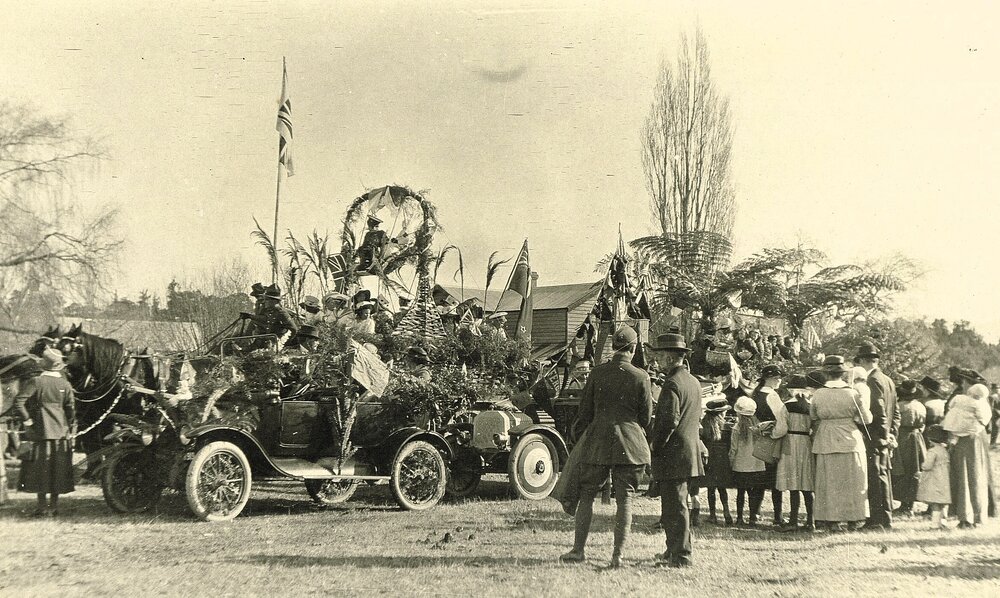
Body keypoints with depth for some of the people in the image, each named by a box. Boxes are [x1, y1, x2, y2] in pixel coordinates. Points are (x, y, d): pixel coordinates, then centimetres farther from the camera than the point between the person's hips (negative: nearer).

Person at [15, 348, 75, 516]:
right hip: (61, 433, 2)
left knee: (40, 469, 6)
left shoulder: (37, 382, -9)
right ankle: (54, 505, 12)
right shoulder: (65, 384, -1)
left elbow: (18, 402, -16)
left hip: (41, 432, -2)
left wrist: (28, 420, -7)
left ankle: (42, 505, 6)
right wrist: (69, 429, 8)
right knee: (58, 470, 9)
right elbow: (71, 409, -1)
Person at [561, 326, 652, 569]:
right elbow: (646, 417, 2)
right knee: (624, 498, 4)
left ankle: (579, 549, 11)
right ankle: (619, 554, 2)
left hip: (598, 440, 1)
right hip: (629, 443, -1)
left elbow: (585, 410, 4)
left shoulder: (598, 372, -1)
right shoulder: (640, 377, -4)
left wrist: (579, 430, 19)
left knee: (587, 494, 11)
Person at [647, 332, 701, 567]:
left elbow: (668, 422, -22)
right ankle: (673, 551, 26)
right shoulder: (694, 382, 13)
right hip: (689, 452, 10)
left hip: (672, 455, -10)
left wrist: (652, 448, -14)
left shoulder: (672, 384, -16)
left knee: (675, 506, -4)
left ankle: (681, 556, -1)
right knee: (675, 504, 17)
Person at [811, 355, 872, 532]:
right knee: (852, 481, 11)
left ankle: (834, 520, 9)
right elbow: (867, 419, -3)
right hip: (850, 442, 0)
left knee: (830, 482, 8)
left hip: (826, 443, 0)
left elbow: (813, 418, 7)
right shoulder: (853, 394, -8)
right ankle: (854, 518, 17)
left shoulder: (818, 394, -6)